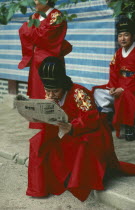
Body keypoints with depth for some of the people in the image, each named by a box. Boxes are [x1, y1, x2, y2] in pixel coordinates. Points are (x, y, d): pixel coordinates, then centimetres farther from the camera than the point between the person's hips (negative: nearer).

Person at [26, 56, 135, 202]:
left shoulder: (78, 93, -19)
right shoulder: (50, 97, 1)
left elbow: (92, 119, -27)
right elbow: (50, 133, -2)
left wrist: (72, 128, -44)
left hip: (92, 137, -7)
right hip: (72, 141, 7)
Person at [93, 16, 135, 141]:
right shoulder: (119, 53, 9)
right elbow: (114, 72, 8)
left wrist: (123, 88, -24)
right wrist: (113, 87, -8)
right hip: (119, 86, 8)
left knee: (125, 96, -36)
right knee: (98, 92, -3)